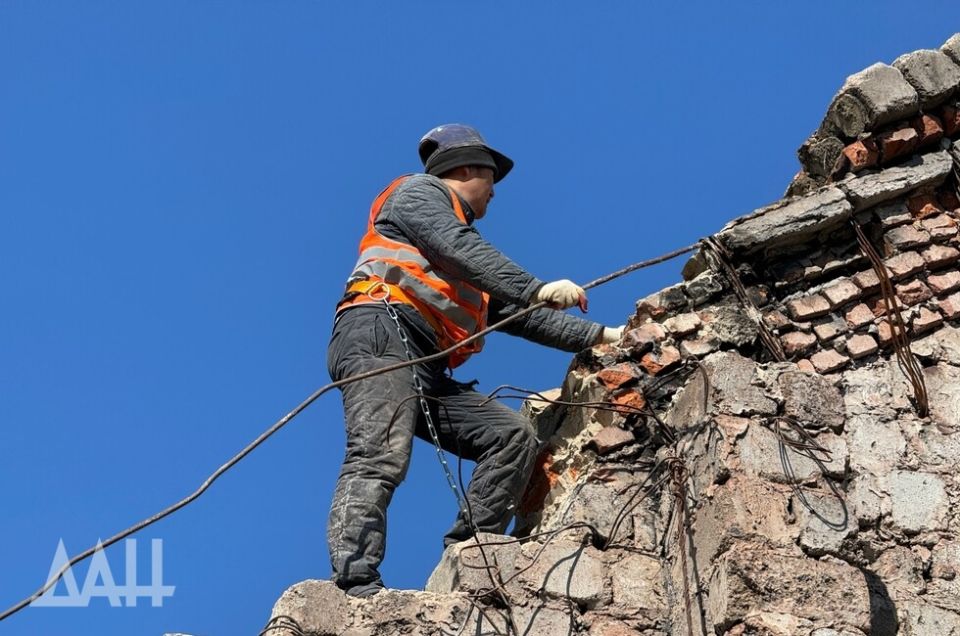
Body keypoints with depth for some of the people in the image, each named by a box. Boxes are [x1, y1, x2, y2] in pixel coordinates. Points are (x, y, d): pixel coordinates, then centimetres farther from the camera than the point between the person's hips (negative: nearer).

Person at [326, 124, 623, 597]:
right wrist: (537, 288, -14)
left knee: (513, 434, -3)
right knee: (381, 457, -26)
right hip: (380, 337, -9)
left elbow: (524, 317, 35)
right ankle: (354, 583, -37)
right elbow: (460, 250, -6)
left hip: (427, 370, 9)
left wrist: (602, 335, 31)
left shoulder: (472, 272, 37)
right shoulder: (419, 192, 14)